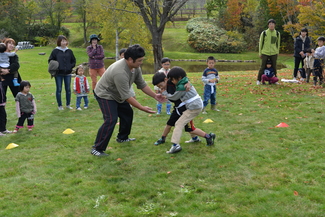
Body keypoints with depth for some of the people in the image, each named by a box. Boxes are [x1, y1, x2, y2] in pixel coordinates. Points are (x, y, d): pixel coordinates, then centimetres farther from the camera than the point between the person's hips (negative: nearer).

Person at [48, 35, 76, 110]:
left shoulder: (69, 51, 6)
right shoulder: (55, 51, -2)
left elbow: (73, 60, 16)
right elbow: (50, 60, 2)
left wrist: (71, 66, 0)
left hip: (68, 73, 3)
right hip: (58, 74, -3)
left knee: (68, 89, 8)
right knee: (59, 89, 3)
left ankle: (68, 104, 20)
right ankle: (59, 105, 12)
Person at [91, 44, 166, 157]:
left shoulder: (135, 67, -10)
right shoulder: (120, 72, -38)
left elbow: (142, 84, 3)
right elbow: (127, 96, -33)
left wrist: (155, 96, 0)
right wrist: (143, 108, -30)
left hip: (117, 95, 10)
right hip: (105, 95, -10)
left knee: (128, 113, 16)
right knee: (111, 119, -20)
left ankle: (122, 137, 36)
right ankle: (97, 149, -15)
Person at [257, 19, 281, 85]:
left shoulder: (277, 33, 6)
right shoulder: (264, 33, -1)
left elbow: (278, 44, 13)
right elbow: (260, 43, 4)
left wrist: (277, 53, 10)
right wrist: (260, 53, 2)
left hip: (274, 54, 2)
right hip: (265, 53, -2)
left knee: (274, 67, 7)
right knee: (262, 67, 0)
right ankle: (259, 80, 10)